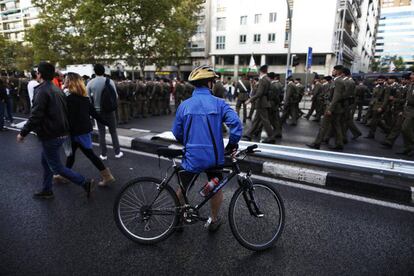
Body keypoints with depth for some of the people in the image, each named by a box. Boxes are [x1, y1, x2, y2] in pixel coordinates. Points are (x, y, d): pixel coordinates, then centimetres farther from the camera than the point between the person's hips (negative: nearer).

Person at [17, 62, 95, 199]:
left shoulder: (42, 91, -18)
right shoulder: (57, 89, 11)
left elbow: (35, 116, -23)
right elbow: (63, 112, 16)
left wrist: (23, 133, -13)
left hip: (51, 136, -9)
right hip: (60, 133, 9)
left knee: (56, 167, 1)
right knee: (46, 162, 21)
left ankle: (86, 183, -1)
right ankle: (47, 190, 32)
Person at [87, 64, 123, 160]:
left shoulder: (90, 83, -5)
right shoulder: (109, 81, -8)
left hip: (98, 110, 1)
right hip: (109, 109, -1)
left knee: (101, 132, 9)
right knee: (113, 131, 10)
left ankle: (103, 154, 14)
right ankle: (117, 152, 14)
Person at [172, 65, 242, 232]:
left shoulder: (184, 105, -2)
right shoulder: (219, 103, -8)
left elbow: (177, 133, 3)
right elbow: (236, 124, -18)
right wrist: (232, 144, -1)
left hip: (191, 157, 1)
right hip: (214, 157, -1)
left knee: (182, 188, 22)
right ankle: (214, 221, 36)